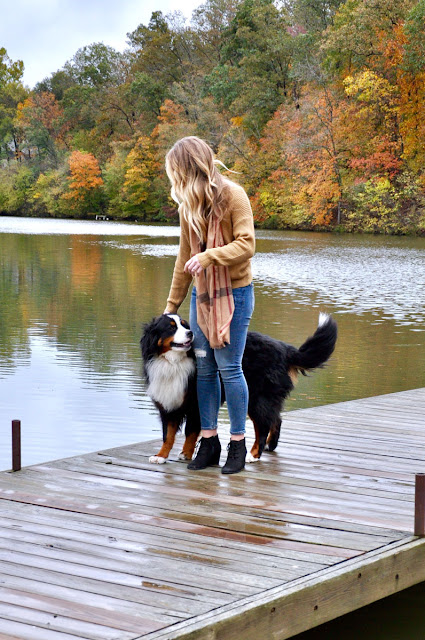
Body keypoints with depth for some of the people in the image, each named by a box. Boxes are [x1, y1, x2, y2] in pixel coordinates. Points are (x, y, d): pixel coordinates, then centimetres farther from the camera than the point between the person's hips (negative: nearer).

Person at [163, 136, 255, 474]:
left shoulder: (233, 195, -11)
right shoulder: (188, 205, 9)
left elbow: (246, 244, -17)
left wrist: (209, 256, -30)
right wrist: (172, 304, 16)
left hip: (233, 293, -6)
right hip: (201, 294, 6)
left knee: (229, 367, -5)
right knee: (204, 367, 5)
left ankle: (238, 443, 5)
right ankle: (209, 440, 12)